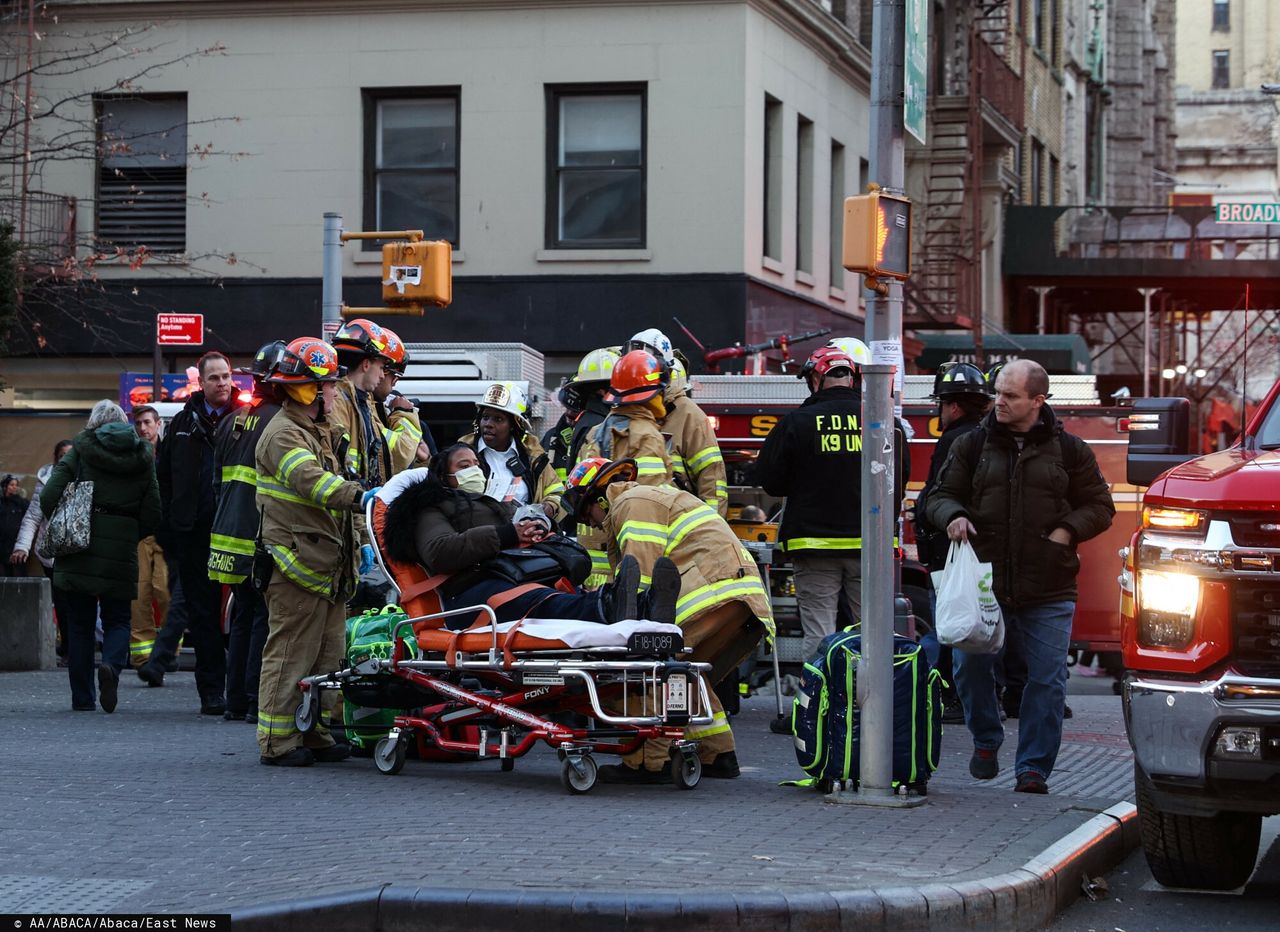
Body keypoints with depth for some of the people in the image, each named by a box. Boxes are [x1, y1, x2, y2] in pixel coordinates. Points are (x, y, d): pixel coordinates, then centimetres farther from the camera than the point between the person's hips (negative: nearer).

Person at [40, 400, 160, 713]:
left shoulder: (80, 452, 0)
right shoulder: (143, 459, 6)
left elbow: (49, 499, -8)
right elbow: (152, 515, 3)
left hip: (78, 554, -1)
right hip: (121, 556, 1)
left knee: (80, 624, 9)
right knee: (118, 620, 13)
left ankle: (82, 699, 8)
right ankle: (112, 664, -18)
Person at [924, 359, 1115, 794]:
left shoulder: (1069, 450, 6)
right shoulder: (972, 445, 8)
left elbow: (1100, 507, 11)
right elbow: (939, 495, 11)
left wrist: (1067, 530, -7)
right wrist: (952, 514, -12)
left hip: (1049, 593, -1)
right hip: (983, 584, 1)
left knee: (1047, 680, -2)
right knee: (971, 666, -3)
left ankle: (1033, 768, 7)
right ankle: (986, 740, 22)